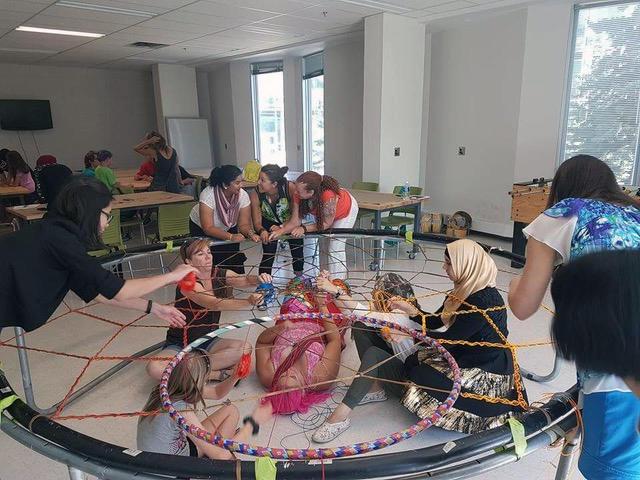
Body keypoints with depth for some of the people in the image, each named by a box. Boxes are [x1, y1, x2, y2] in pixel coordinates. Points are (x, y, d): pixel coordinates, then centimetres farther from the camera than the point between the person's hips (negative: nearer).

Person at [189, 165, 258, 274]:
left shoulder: (243, 195, -23)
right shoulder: (208, 195, -33)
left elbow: (244, 224, -18)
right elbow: (208, 228, -34)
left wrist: (250, 233, -40)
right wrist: (231, 237, -47)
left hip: (229, 228, 3)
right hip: (201, 228, -3)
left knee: (234, 262, -7)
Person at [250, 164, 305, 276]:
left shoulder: (290, 188, -32)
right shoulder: (255, 195, -28)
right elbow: (257, 223, -22)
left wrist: (282, 228, -40)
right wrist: (262, 231, -45)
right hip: (269, 223, 0)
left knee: (298, 253, -2)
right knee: (268, 254, -14)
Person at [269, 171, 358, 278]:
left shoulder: (329, 195, -47)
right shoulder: (298, 196, -32)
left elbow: (326, 223, -33)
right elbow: (295, 222, -24)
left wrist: (304, 229, -39)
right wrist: (280, 231, -38)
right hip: (322, 212, 5)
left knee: (336, 251, -6)